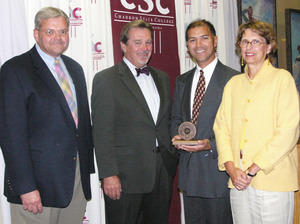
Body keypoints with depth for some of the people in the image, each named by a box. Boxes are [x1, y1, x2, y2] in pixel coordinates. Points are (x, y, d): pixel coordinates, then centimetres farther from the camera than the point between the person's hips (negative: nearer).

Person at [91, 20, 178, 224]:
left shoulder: (162, 78, 15)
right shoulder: (106, 79, -5)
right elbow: (102, 133, -10)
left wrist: (171, 160, 8)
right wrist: (109, 174, -15)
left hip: (162, 174, 6)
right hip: (125, 177, -5)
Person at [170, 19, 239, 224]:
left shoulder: (233, 79, -8)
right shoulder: (182, 81, 13)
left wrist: (212, 145, -20)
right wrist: (177, 136, -2)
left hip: (218, 170, -6)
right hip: (189, 172, 6)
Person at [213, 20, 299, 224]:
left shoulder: (282, 78, -1)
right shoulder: (233, 84, 14)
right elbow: (221, 127, 11)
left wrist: (253, 169, -12)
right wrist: (231, 168, -4)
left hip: (272, 182, -4)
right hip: (238, 183, 4)